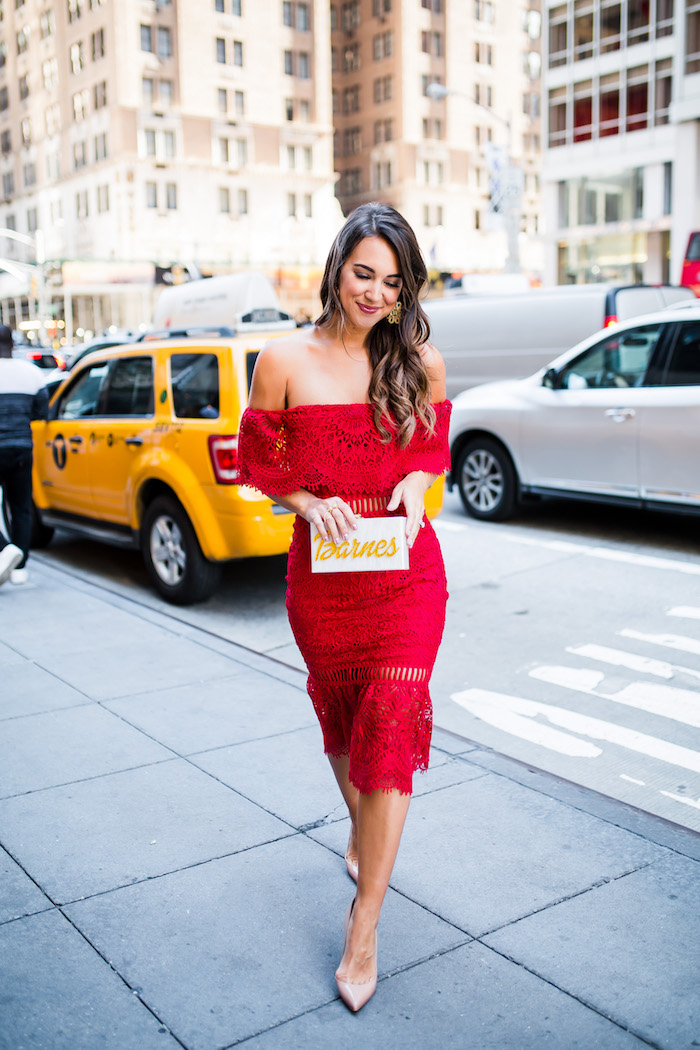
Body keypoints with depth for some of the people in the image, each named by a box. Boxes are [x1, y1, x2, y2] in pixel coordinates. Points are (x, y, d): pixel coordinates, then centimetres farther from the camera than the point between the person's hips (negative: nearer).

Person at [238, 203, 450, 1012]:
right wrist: (308, 501, -14)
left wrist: (414, 487, -9)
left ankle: (364, 928, 4)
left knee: (393, 723, -7)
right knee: (339, 711, 18)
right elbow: (259, 462, 4)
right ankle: (361, 829, 49)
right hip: (321, 567, 1)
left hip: (406, 569, 0)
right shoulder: (285, 361, -3)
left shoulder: (420, 363, 1)